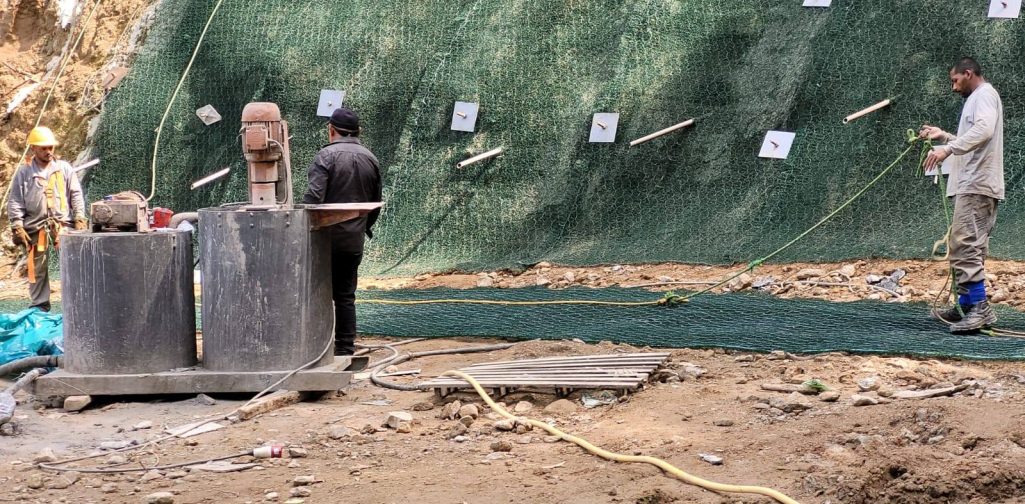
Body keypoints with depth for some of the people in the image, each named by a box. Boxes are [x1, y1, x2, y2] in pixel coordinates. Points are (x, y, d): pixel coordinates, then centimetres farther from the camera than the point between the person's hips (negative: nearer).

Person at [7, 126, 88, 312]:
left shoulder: (64, 168, 8)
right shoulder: (24, 172, 5)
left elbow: (76, 195, 8)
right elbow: (15, 202, 3)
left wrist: (80, 218, -1)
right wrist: (17, 227, -5)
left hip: (63, 223, 0)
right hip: (36, 226, 0)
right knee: (38, 267, 6)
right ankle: (40, 305, 15)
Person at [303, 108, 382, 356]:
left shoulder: (327, 156, -10)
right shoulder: (370, 159, 10)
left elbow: (314, 197, -19)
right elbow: (376, 202, 17)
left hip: (327, 238, -5)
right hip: (354, 241, 5)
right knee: (346, 295, 11)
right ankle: (346, 348, 11)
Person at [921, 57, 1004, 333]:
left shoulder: (984, 94, -5)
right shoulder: (977, 98, 26)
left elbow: (983, 130, -25)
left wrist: (948, 149, -31)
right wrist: (944, 136, 26)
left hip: (976, 186, -11)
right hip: (973, 185, 11)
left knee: (965, 245, -17)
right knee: (968, 248, 12)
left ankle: (979, 308, -22)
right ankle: (966, 306, 16)